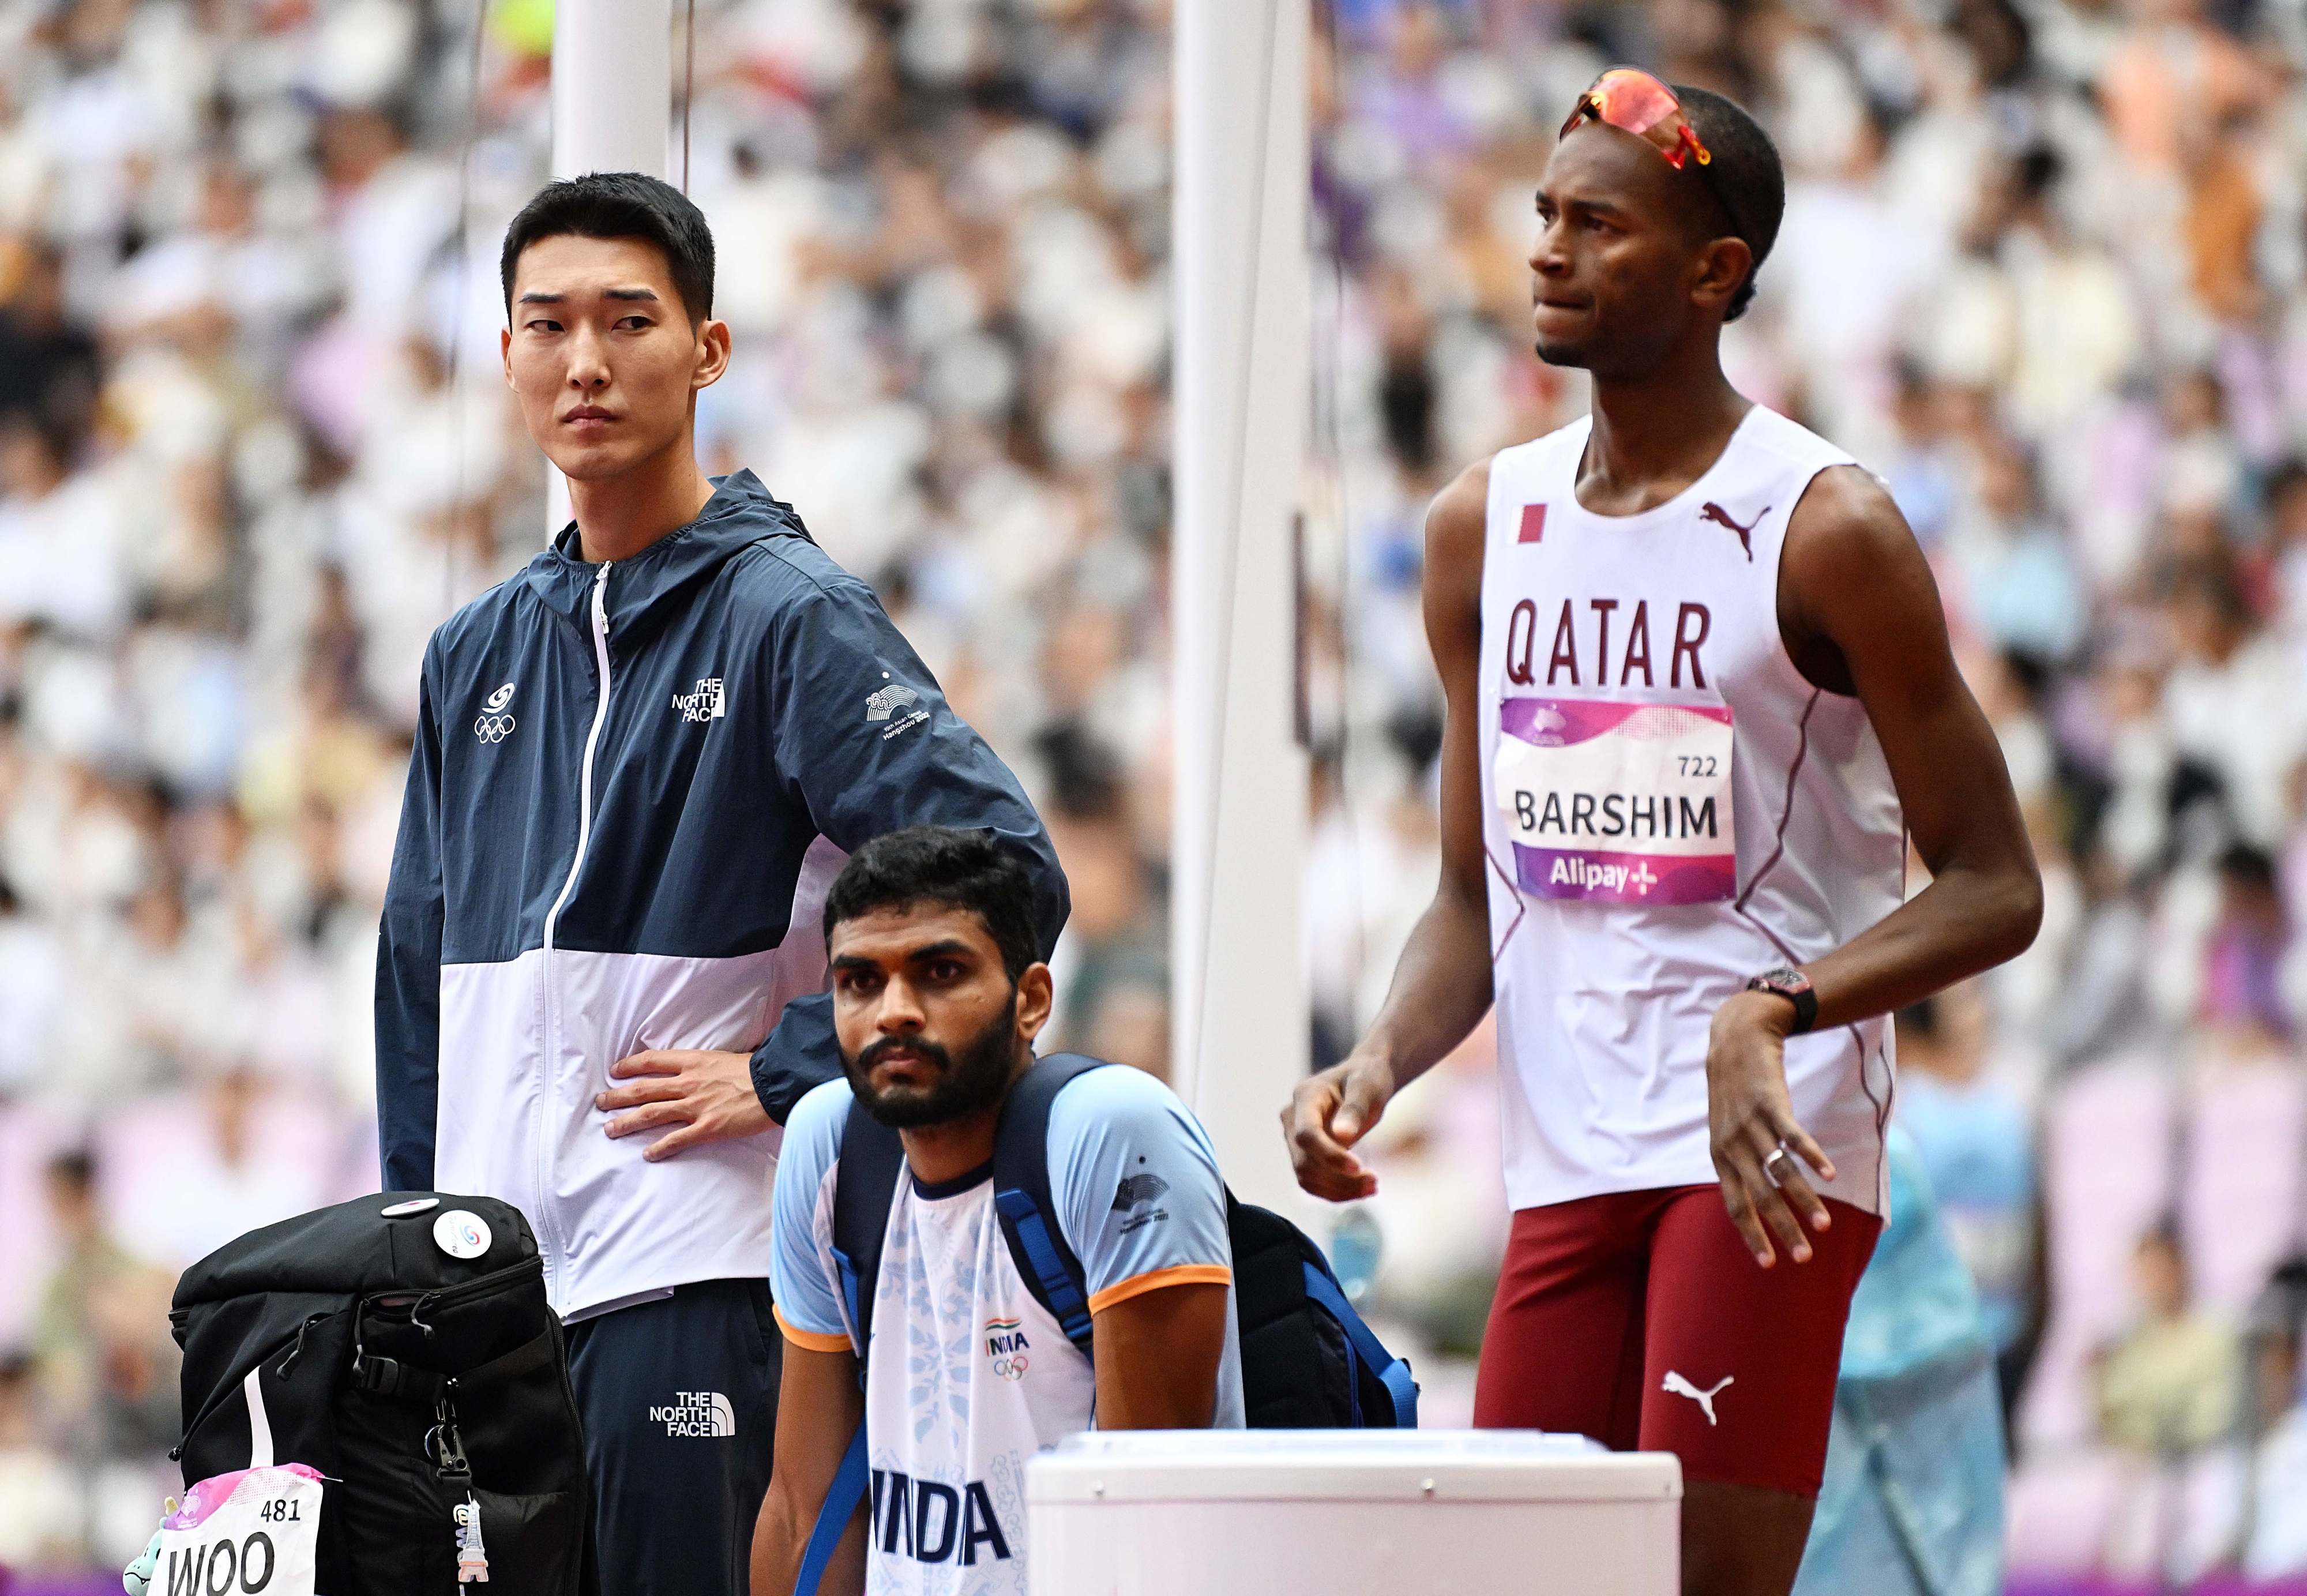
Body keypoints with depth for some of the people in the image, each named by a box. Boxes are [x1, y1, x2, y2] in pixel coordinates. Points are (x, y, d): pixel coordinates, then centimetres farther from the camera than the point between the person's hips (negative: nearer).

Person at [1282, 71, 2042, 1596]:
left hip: (1769, 1143, -6)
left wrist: (1774, 1017, -23)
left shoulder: (1824, 530, -6)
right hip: (1567, 1155, 6)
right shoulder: (1485, 524, 12)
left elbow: (1995, 886, -7)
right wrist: (1381, 1061, -3)